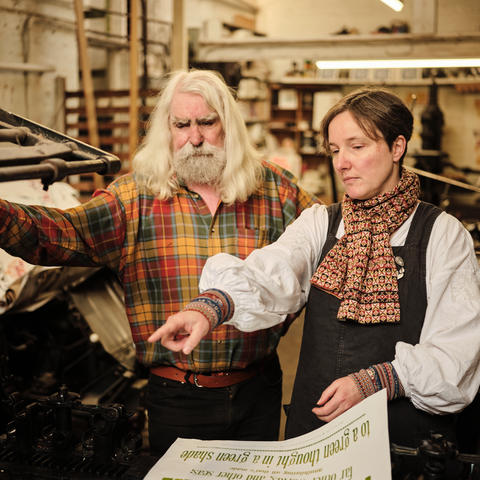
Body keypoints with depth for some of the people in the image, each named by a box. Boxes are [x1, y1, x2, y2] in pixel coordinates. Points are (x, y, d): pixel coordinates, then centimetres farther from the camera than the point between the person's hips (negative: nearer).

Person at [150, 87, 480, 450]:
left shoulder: (443, 234, -2)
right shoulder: (320, 223, 6)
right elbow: (270, 274, -14)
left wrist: (373, 381, -20)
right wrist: (210, 306, -34)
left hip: (407, 434, -2)